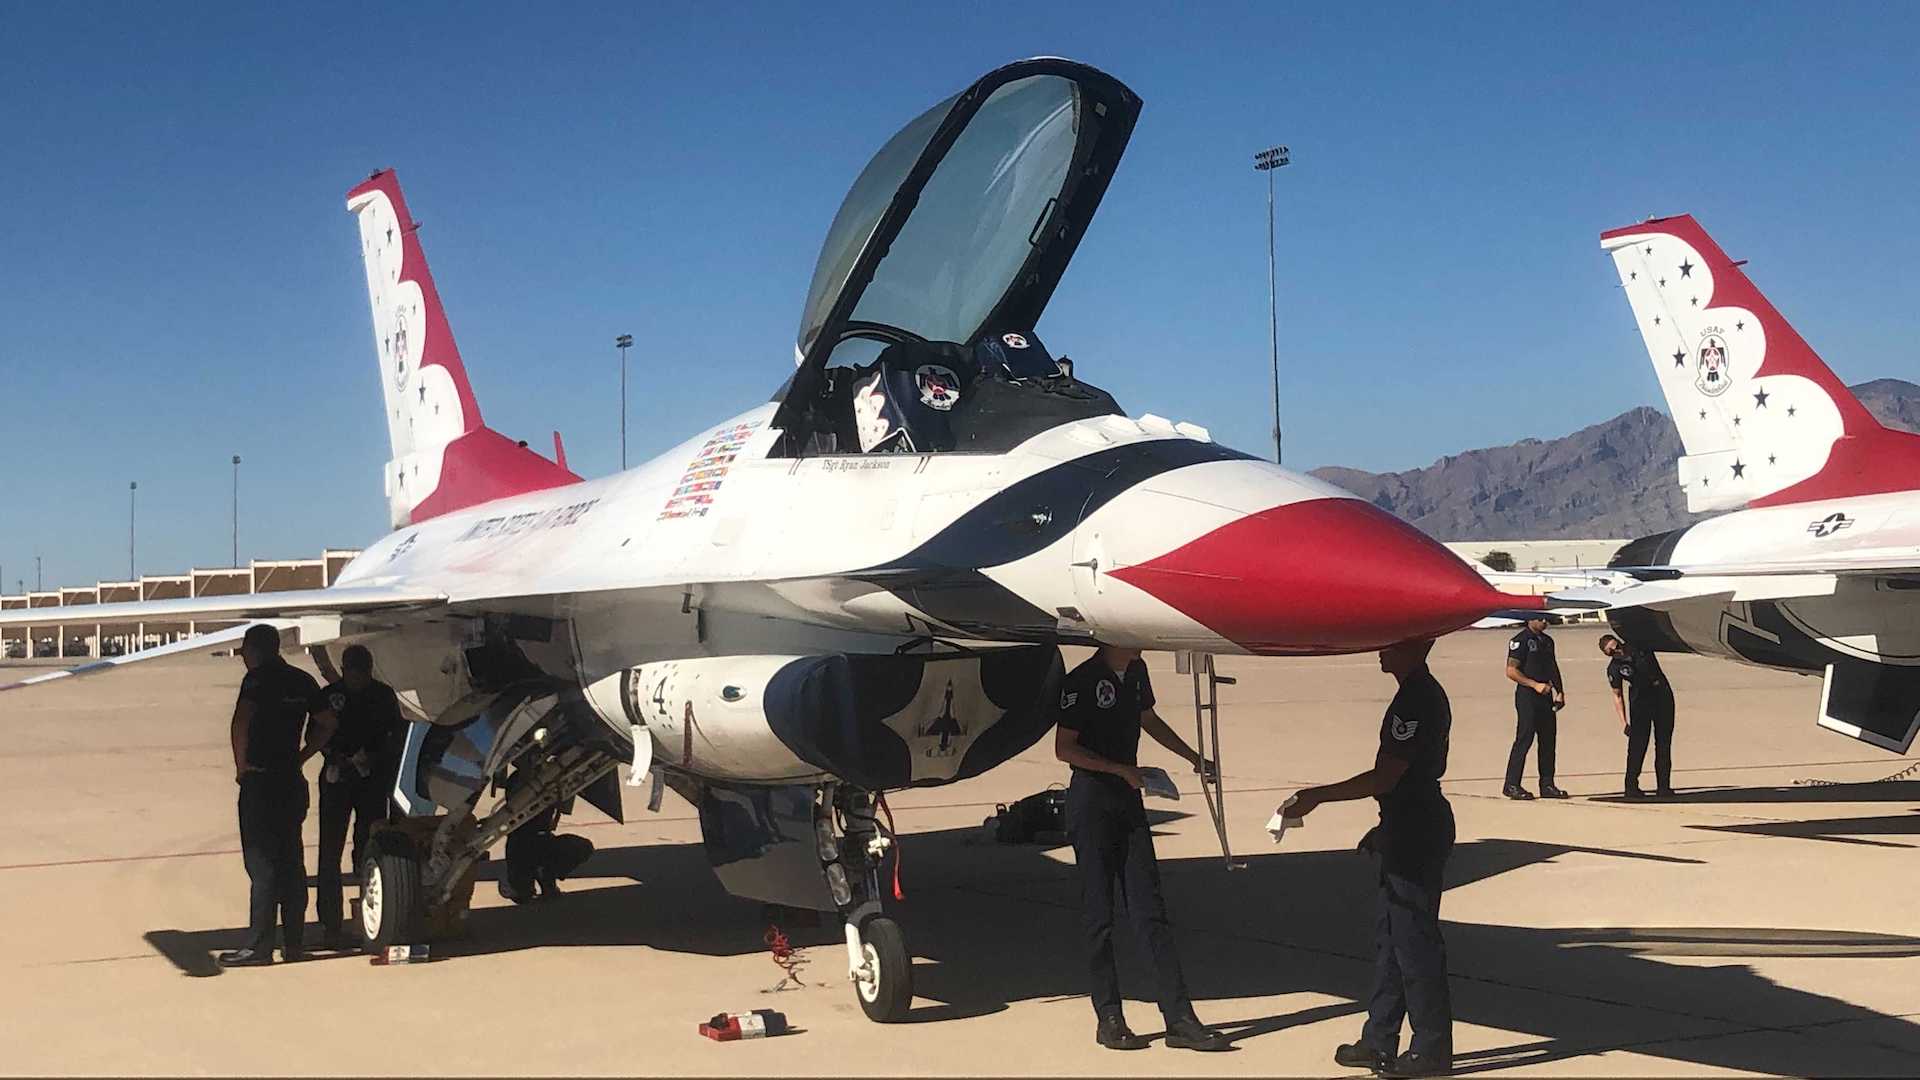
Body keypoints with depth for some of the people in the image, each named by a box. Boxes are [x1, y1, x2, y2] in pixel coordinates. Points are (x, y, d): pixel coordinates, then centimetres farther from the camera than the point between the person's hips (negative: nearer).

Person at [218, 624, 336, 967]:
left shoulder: (258, 679, -10)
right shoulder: (302, 680, 11)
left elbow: (241, 720, -25)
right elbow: (328, 723, 14)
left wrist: (241, 765, -15)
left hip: (260, 782, -7)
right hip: (292, 781, 7)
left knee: (262, 865, -5)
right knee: (291, 862, 11)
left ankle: (258, 946, -4)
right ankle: (294, 942, 15)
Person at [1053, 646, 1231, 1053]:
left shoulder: (1136, 672, 9)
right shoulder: (1082, 680, -12)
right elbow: (1064, 748, -13)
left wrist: (1191, 756, 27)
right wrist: (1122, 770, -17)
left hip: (1129, 798, 7)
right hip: (1091, 800, -7)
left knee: (1150, 911, 3)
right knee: (1099, 914, 0)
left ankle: (1179, 1019, 1)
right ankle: (1109, 1018, 8)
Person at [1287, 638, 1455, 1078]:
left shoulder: (1415, 701, -20)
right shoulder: (1424, 695, 14)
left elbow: (1385, 777, -23)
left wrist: (1318, 795, -18)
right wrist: (1386, 827, 26)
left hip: (1415, 838, -11)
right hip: (1408, 832, 11)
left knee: (1414, 941, -3)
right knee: (1390, 938, 15)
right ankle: (1379, 1041, 22)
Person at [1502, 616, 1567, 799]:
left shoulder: (1547, 641, 17)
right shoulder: (1520, 641, -7)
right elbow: (1511, 671, -12)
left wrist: (1560, 691, 11)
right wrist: (1535, 685, -17)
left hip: (1546, 696, 8)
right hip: (1527, 696, -8)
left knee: (1548, 739, 7)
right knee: (1524, 739, -8)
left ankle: (1547, 785, 14)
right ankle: (1511, 785, -4)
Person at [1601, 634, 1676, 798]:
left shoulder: (1640, 646, -2)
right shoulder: (1614, 669, -8)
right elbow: (1617, 696, -6)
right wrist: (1623, 722, -12)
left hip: (1662, 694, 3)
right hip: (1639, 702, -3)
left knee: (1664, 744, 2)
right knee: (1637, 744, -10)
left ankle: (1664, 786, 4)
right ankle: (1631, 786, -6)